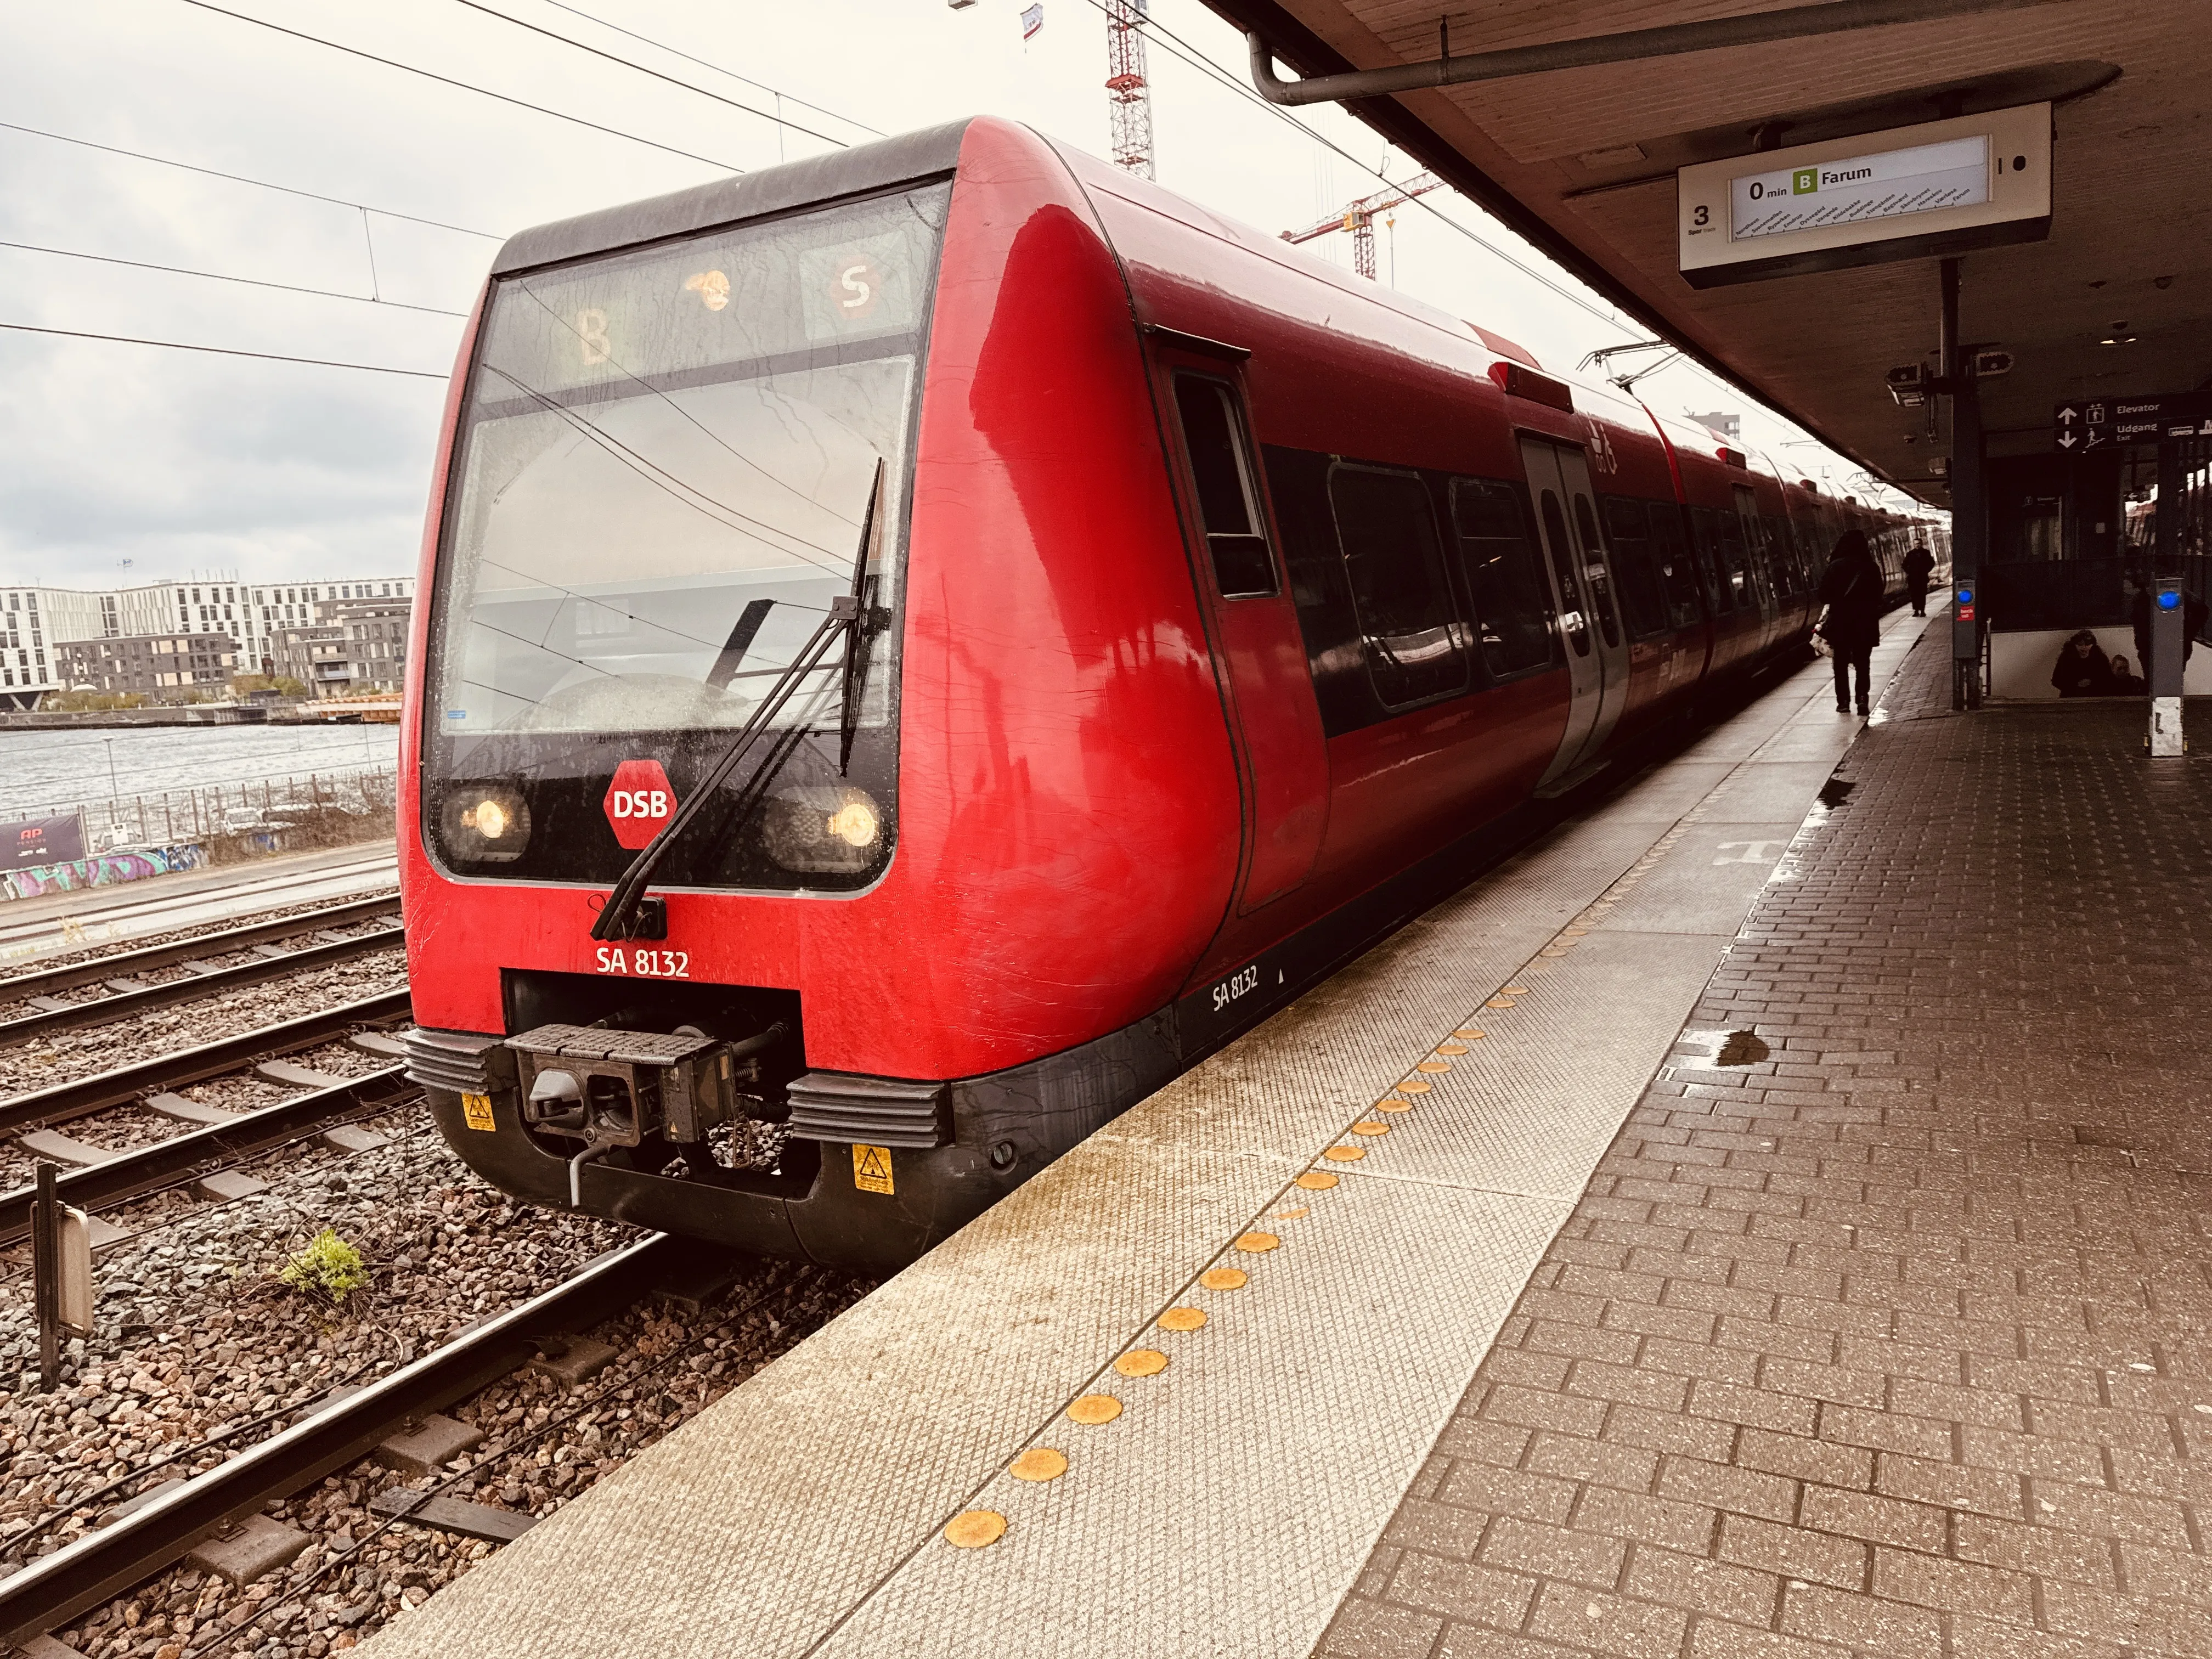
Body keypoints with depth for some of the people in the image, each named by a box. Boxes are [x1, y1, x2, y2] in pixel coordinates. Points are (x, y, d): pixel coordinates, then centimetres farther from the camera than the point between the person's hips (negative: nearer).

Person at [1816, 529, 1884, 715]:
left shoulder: (1835, 567, -8)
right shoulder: (1872, 567, -2)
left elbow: (1824, 595, -6)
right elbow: (1878, 596, 1)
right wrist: (1872, 614, 12)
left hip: (1840, 622, -1)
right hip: (1866, 623, 1)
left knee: (1841, 664, 10)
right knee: (1863, 664, 9)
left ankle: (1843, 702, 7)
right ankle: (1862, 700, -2)